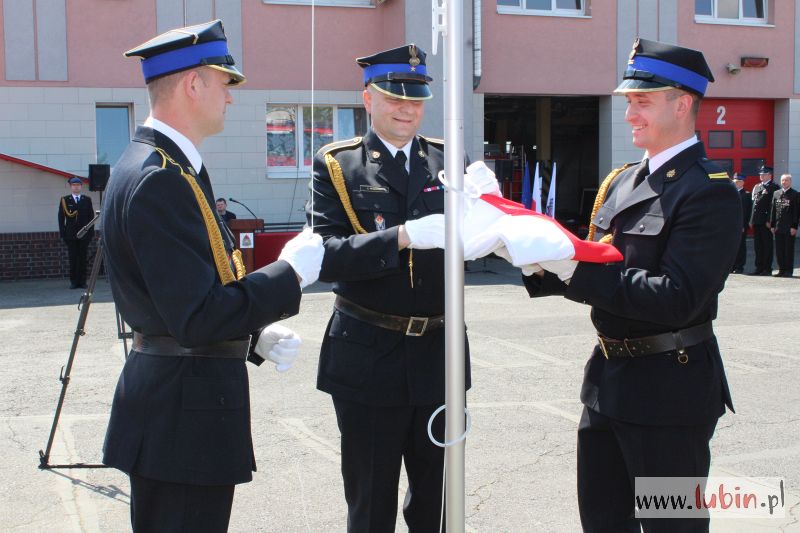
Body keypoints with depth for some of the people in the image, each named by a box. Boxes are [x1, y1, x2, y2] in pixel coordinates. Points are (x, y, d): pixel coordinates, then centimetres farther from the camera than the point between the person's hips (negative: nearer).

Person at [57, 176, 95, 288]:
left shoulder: (87, 200, 10)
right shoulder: (65, 200, 7)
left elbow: (91, 216, 8)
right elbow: (61, 218, 5)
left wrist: (91, 233, 1)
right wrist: (62, 233, -3)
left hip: (84, 234, 1)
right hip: (70, 234, -1)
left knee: (83, 258, 1)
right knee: (73, 258, -1)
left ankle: (82, 281, 6)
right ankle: (74, 281, 4)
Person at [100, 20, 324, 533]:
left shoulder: (156, 164, 11)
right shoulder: (160, 179, -22)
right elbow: (198, 319, -27)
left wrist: (258, 332, 8)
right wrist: (290, 272, -17)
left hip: (170, 403, 10)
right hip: (185, 410, -10)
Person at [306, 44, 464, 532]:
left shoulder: (448, 160, 6)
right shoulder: (336, 165, -3)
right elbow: (327, 255, -15)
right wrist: (403, 237, -28)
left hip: (439, 353, 3)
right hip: (368, 358, -3)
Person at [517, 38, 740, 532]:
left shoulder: (710, 191, -16)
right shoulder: (622, 182, 10)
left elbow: (676, 298, -25)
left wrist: (575, 269, -26)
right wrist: (542, 263, -7)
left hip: (669, 387, -8)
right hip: (609, 377, 8)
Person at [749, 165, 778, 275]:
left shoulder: (774, 187, -5)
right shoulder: (756, 187, 18)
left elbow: (774, 205, -12)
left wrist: (770, 220, -18)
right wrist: (751, 219, 12)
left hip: (766, 220, -7)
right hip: (756, 220, 7)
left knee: (767, 245, -2)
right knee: (757, 245, 9)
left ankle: (767, 269, 2)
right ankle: (759, 268, 15)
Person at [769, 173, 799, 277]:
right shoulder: (776, 193, 12)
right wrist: (772, 225, 7)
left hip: (789, 228, -4)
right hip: (778, 227, 4)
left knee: (789, 249, 1)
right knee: (779, 249, 6)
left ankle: (788, 270, 7)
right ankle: (781, 269, 13)